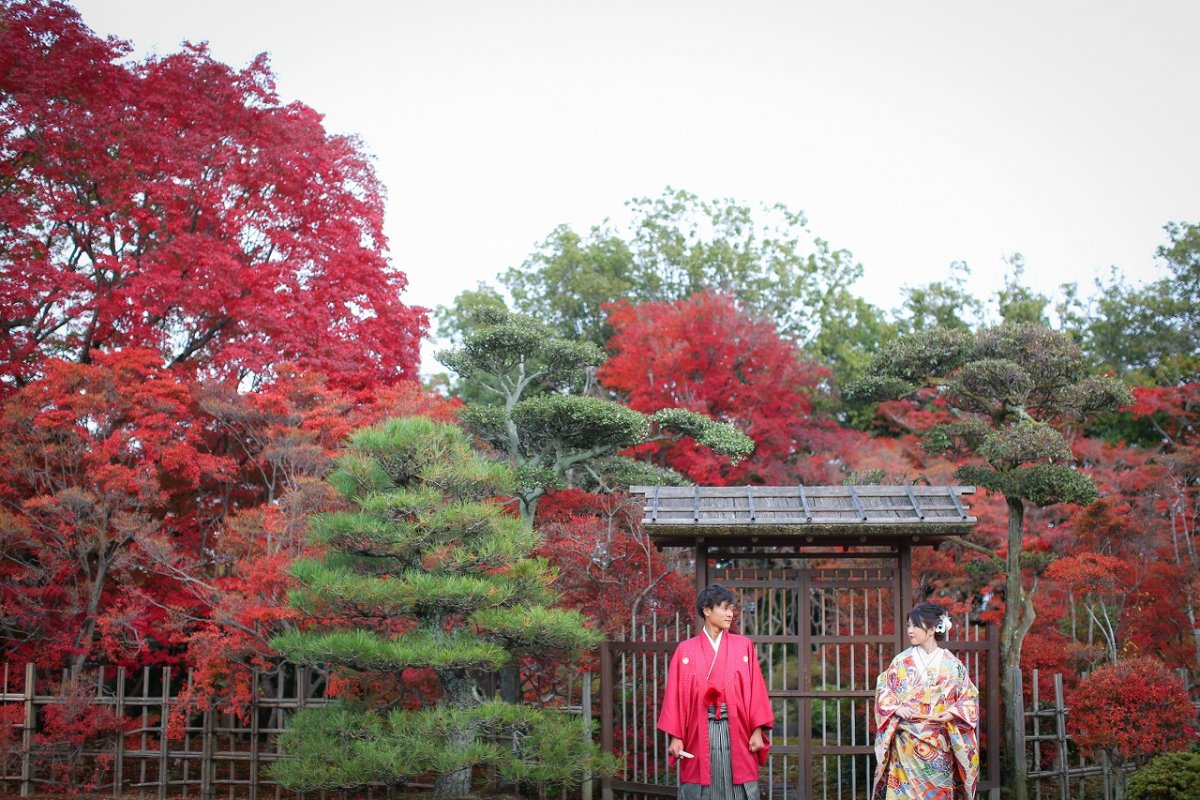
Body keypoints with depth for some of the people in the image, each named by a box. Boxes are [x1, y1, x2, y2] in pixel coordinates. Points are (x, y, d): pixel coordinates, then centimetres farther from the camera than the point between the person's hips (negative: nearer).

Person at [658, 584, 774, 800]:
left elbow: (755, 691, 4)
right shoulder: (685, 650, 4)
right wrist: (675, 736, -2)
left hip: (736, 731, 1)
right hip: (699, 733, -1)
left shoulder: (744, 646, 7)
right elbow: (676, 695, 3)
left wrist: (757, 731, -4)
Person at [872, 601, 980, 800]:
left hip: (938, 744, 0)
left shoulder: (952, 664, 3)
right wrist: (896, 707, -10)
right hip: (906, 743, 0)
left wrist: (952, 713, -10)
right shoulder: (902, 661, 4)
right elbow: (882, 689, 8)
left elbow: (970, 696, 6)